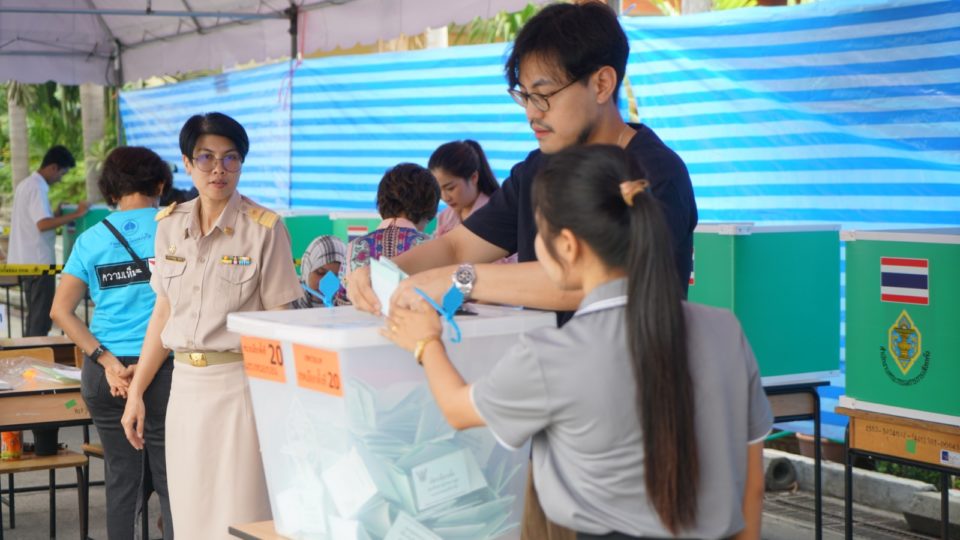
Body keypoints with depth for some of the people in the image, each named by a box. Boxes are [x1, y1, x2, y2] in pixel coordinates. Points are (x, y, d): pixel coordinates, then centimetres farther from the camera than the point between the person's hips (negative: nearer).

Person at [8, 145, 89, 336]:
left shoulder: (26, 185, 16)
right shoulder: (37, 188, -15)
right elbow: (43, 224, -26)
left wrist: (57, 214, 14)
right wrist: (75, 214, -25)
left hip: (25, 261, 10)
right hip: (38, 262, -10)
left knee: (35, 316, 14)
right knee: (42, 318, -6)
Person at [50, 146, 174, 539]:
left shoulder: (91, 240, 5)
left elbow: (61, 310, -1)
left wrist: (107, 361, -7)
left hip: (104, 373, 3)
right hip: (163, 370, -3)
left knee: (120, 476, 14)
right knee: (170, 478, 3)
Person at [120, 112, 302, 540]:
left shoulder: (264, 228, -7)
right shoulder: (170, 225, 7)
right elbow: (163, 313, 14)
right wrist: (136, 392, 12)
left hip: (241, 382, -5)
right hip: (185, 384, 5)